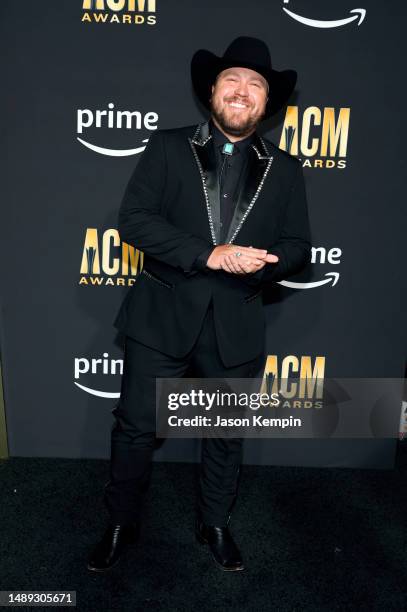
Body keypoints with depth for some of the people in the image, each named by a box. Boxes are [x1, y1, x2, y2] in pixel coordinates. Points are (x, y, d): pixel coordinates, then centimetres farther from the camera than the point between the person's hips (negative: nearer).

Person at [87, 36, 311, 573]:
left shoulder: (284, 169, 7)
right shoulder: (167, 147, 1)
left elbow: (297, 247, 6)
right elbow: (133, 219, -10)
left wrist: (259, 263, -18)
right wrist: (211, 255, -20)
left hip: (237, 327, 2)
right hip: (163, 317, -1)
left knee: (227, 435, 16)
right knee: (135, 428, 10)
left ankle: (215, 525, 43)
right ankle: (121, 526, 37)